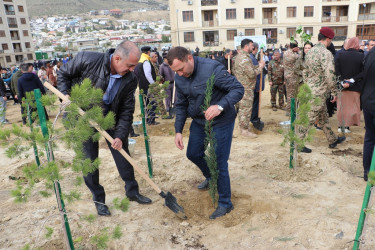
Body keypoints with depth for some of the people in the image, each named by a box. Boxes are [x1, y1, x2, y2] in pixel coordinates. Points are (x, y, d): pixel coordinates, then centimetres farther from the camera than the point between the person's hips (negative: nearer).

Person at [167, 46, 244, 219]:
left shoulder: (212, 68, -25)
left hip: (221, 121, -7)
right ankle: (210, 177, 50)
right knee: (193, 154, 19)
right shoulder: (179, 78, -4)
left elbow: (238, 89, -25)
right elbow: (181, 105, 7)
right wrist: (178, 130, 1)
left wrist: (220, 106, -42)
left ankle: (225, 203, 18)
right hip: (198, 121, 7)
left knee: (219, 163, -3)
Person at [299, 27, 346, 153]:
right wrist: (334, 92, -14)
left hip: (310, 89, 10)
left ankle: (333, 140, 34)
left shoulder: (310, 52, 9)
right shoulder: (326, 53, -18)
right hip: (319, 92, -9)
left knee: (323, 117, 19)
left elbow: (306, 71, 16)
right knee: (310, 118, -2)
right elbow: (330, 75, -23)